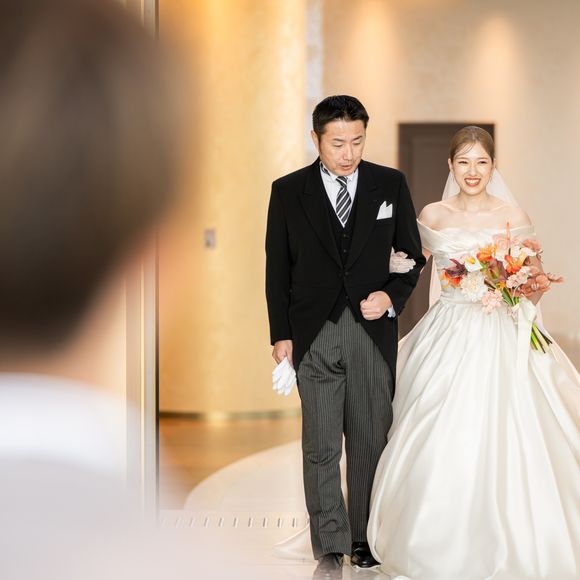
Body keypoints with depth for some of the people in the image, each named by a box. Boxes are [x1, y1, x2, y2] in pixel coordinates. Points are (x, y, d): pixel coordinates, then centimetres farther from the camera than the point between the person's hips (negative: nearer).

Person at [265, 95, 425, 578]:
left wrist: (392, 296, -9)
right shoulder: (288, 191, 3)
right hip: (314, 335, -1)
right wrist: (280, 335, 1)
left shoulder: (391, 184, 4)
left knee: (370, 442, 8)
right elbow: (278, 269, 5)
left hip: (373, 332, 1)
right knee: (321, 448, -1)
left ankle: (365, 538, 20)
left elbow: (412, 254, 9)